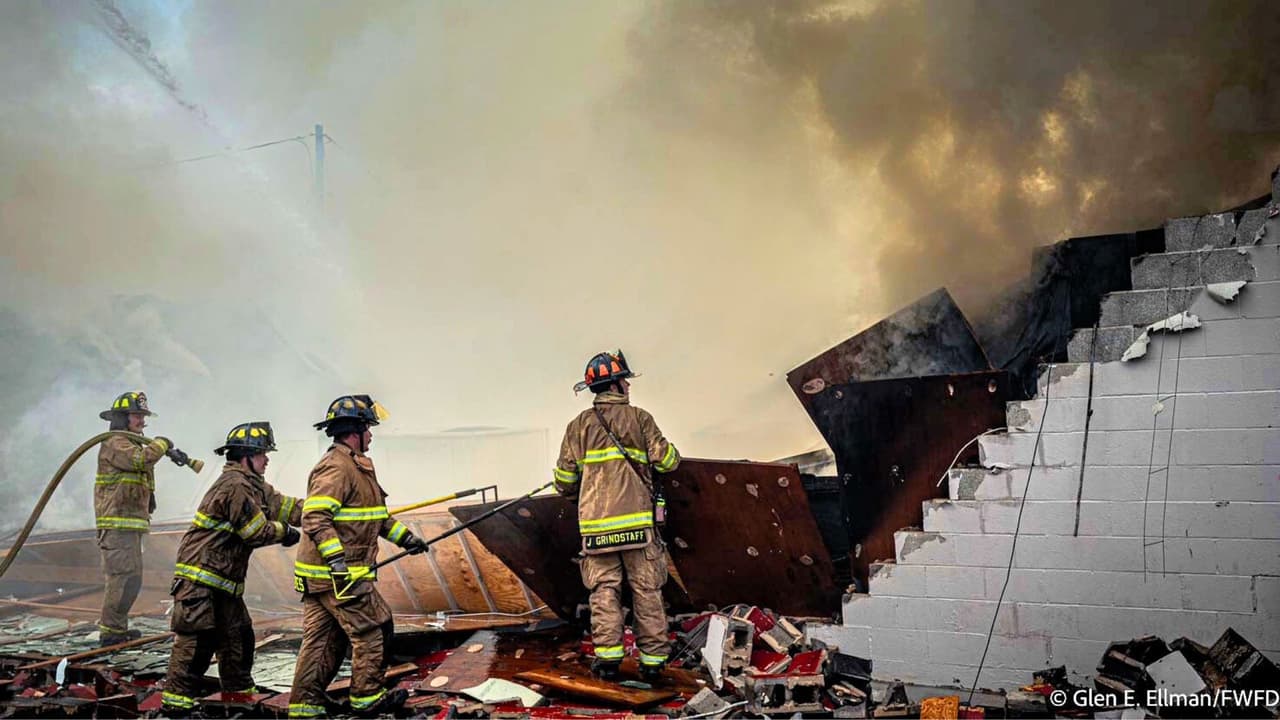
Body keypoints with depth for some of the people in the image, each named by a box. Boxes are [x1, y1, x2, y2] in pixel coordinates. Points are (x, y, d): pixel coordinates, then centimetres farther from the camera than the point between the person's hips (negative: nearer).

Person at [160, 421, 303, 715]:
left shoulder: (253, 485, 14)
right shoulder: (235, 485, -19)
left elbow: (283, 506, 13)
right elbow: (257, 531, -17)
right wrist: (285, 533, 0)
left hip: (224, 580, 11)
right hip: (200, 576, -11)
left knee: (238, 635, 15)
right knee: (197, 639, -8)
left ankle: (240, 692, 26)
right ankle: (177, 700, 0)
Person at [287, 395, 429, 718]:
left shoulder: (356, 466, 18)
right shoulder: (337, 467, -16)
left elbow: (376, 515, 28)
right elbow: (315, 517, -26)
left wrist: (404, 537, 24)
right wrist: (336, 558, -33)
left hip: (320, 574, 10)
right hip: (339, 575, -10)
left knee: (322, 639, 12)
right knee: (375, 629, 1)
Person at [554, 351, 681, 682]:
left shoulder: (579, 424, 8)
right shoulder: (639, 418, 2)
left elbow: (564, 480, 9)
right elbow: (666, 461, -3)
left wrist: (579, 496, 29)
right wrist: (670, 453, 20)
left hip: (596, 522, 2)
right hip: (637, 520, -1)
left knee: (604, 589, 7)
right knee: (646, 590, 5)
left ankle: (607, 655, 1)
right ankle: (653, 658, 8)